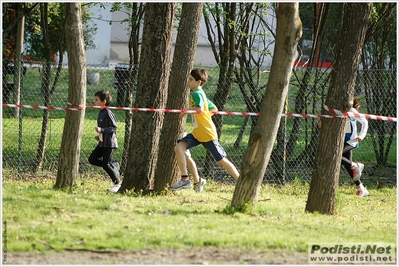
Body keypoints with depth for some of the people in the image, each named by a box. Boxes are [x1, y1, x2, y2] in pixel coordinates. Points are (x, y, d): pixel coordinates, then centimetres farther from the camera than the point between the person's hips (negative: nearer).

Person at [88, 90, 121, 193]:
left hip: (109, 143, -9)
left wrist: (101, 130, -28)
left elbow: (114, 128, -19)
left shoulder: (108, 113, -16)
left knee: (106, 164, -8)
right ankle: (114, 166, 13)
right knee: (92, 159, 2)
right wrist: (99, 135, 12)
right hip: (102, 143, 9)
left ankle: (117, 183, 5)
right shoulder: (101, 113, 13)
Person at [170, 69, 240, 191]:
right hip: (196, 133, 9)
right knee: (179, 147, -11)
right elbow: (214, 109, 23)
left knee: (221, 160, -1)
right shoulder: (200, 93, 15)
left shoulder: (197, 93, -13)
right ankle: (185, 180, -12)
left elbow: (199, 109, -32)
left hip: (207, 133, -9)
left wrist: (185, 111, -20)